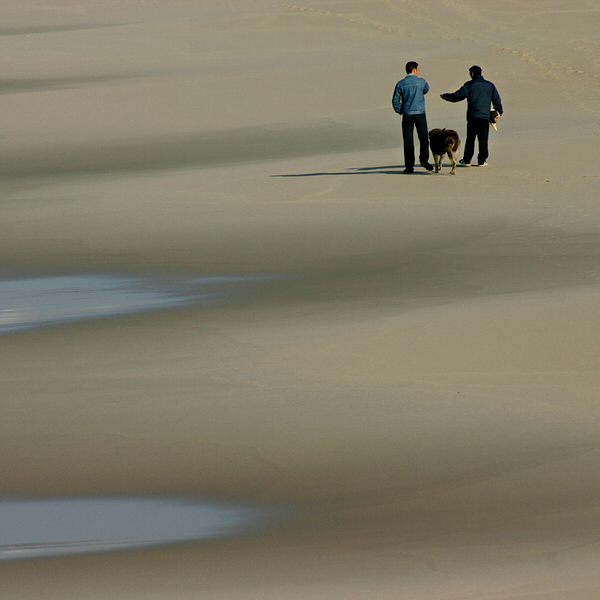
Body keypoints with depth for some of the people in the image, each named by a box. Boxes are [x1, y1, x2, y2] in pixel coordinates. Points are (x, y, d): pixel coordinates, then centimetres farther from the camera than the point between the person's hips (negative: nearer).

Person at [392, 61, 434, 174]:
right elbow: (426, 89, 20)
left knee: (408, 140, 4)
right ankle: (424, 159, -11)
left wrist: (401, 112, 10)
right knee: (424, 137, 7)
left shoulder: (401, 84, -1)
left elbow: (395, 101, -1)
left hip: (407, 115, 1)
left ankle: (409, 165, 2)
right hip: (420, 114, -1)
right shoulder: (421, 81, -2)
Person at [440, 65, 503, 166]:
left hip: (472, 116, -2)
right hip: (485, 116, 2)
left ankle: (467, 160, 8)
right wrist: (499, 112, 22)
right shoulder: (490, 85, 7)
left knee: (470, 139, 6)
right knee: (483, 139, 5)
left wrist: (445, 96, 9)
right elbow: (497, 100, 11)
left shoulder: (469, 85, -3)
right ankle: (482, 160, 4)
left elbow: (457, 96, -5)